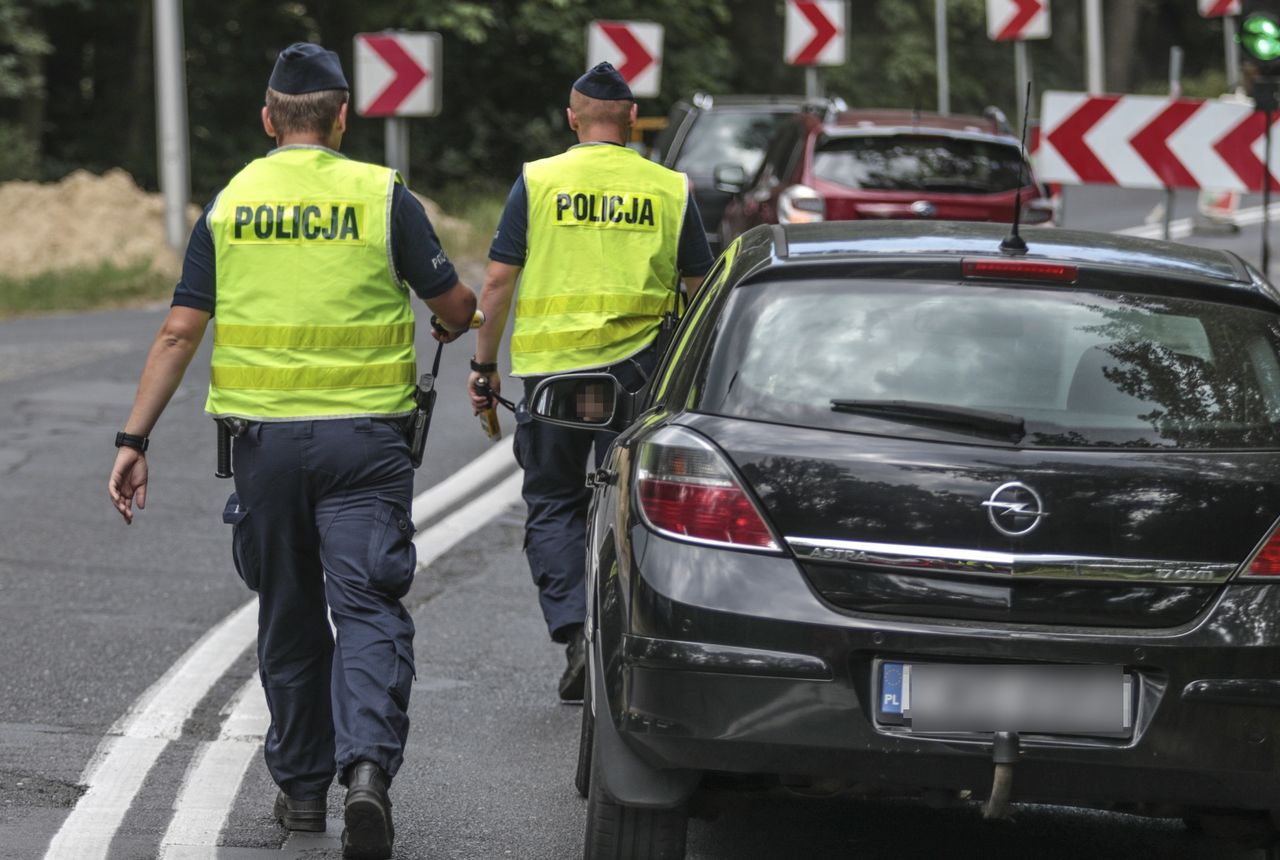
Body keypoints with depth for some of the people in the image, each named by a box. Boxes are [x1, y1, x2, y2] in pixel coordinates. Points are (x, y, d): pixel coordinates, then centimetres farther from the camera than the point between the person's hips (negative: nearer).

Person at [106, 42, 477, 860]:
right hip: (364, 438, -2)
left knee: (289, 618, 15)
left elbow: (180, 331, 1)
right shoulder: (382, 195, -2)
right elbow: (457, 307, 2)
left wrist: (135, 440, 4)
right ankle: (368, 766, -26)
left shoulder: (229, 204, 4)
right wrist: (455, 326, 26)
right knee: (369, 608, -5)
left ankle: (302, 785, 23)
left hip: (265, 434, 2)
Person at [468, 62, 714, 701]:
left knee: (553, 505, 10)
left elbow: (497, 282, -1)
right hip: (636, 371, 1)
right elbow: (700, 290, 10)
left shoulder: (538, 181, 0)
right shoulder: (670, 190, 4)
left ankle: (573, 629, -8)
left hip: (549, 367, -1)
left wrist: (484, 365, 8)